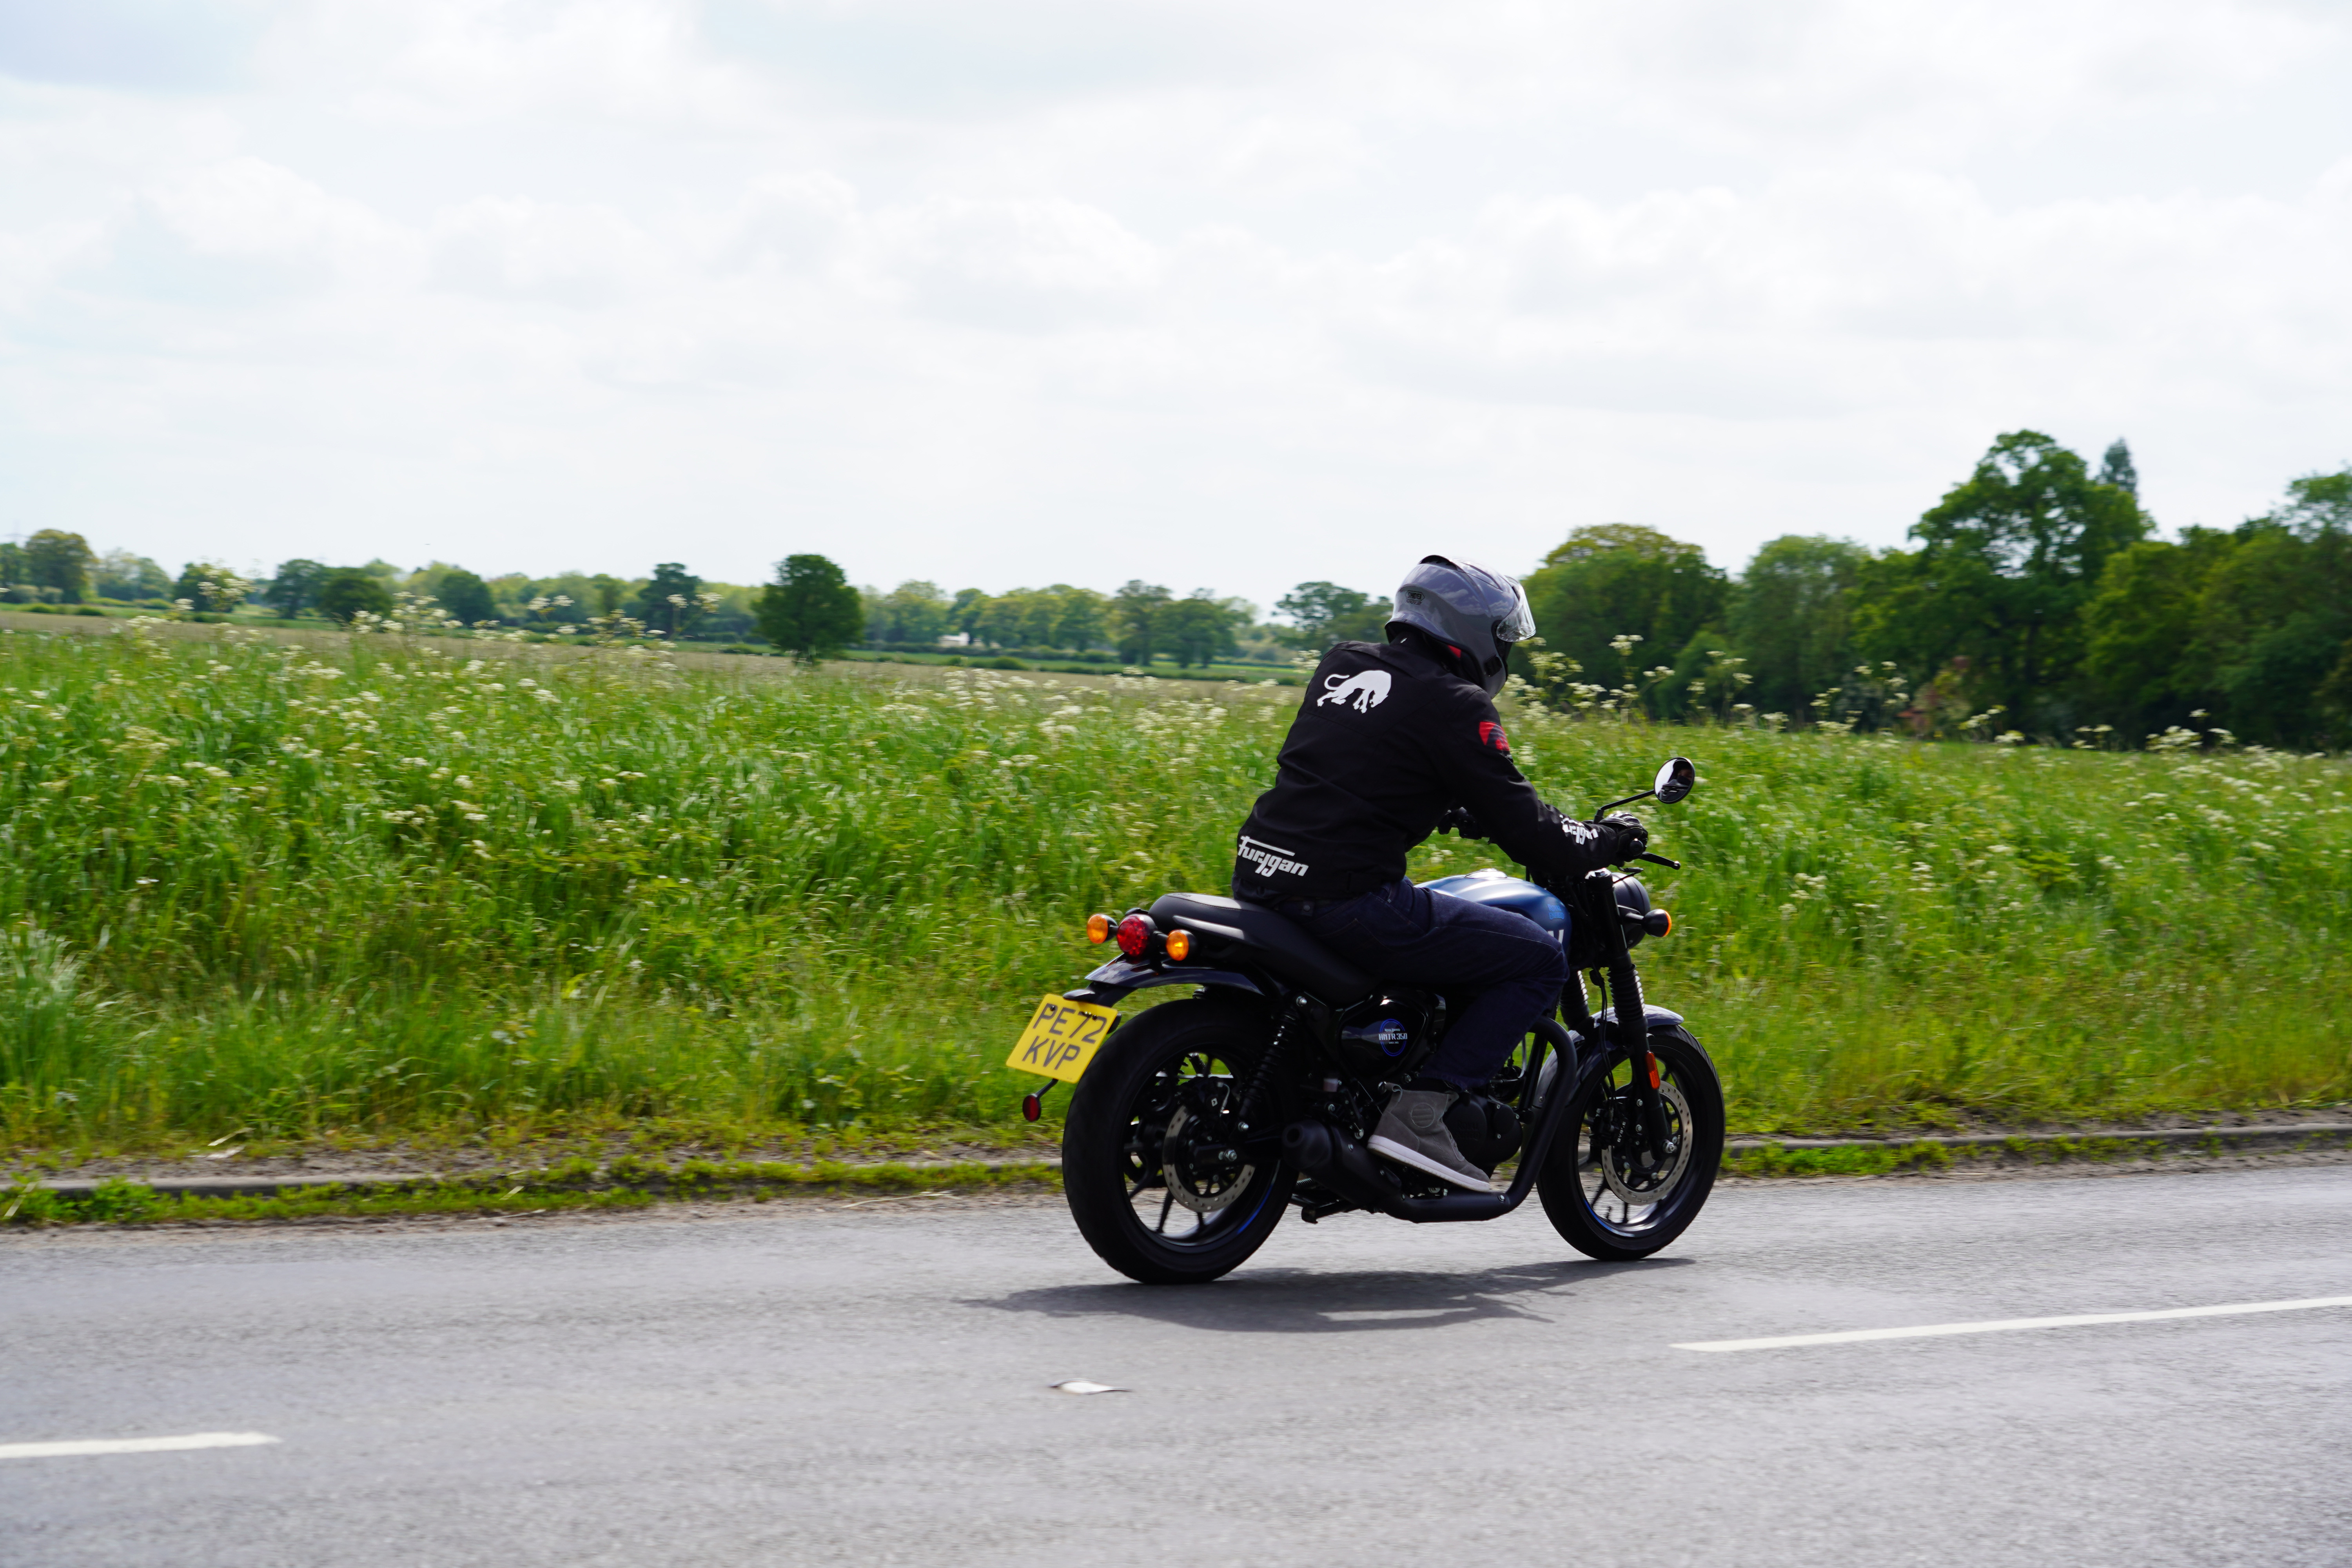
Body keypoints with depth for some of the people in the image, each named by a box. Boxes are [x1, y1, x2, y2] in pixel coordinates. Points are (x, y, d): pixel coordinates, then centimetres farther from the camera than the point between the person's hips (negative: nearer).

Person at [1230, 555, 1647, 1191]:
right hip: (1346, 896, -9)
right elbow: (1522, 831, -6)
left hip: (1258, 878, 9)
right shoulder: (1452, 703, -5)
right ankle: (1420, 1111, -8)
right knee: (1540, 960, 1)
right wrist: (1607, 841, 11)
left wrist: (1453, 806, 41)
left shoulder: (1342, 664, 17)